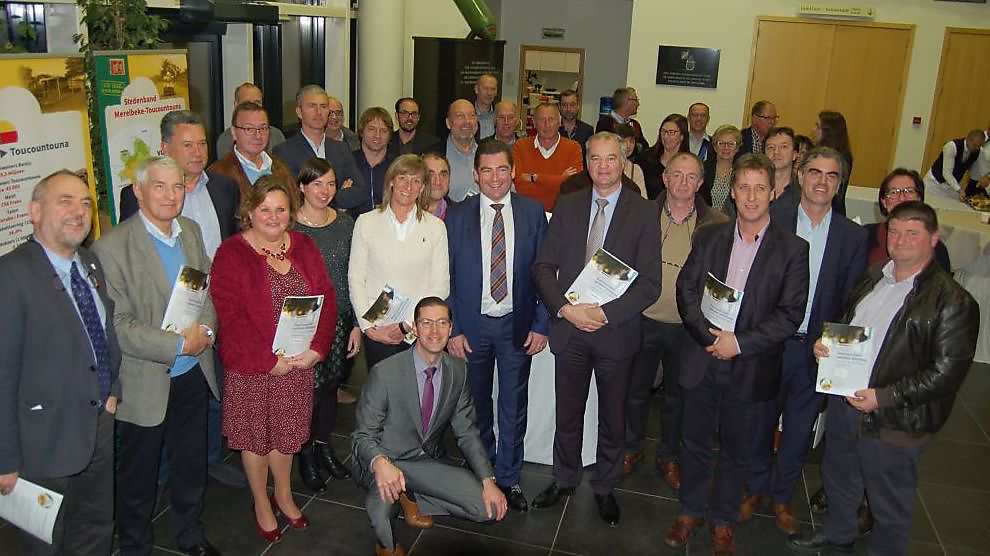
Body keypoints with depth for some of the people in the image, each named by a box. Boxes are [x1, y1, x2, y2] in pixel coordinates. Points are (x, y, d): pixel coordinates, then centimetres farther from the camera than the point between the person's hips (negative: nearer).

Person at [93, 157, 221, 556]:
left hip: (194, 374, 6)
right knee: (138, 477, 14)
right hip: (146, 384, -6)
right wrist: (178, 345, -21)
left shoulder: (190, 231, 3)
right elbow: (118, 326, -22)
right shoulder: (111, 248, -18)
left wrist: (204, 330, -10)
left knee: (192, 465, 22)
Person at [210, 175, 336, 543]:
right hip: (251, 366, -3)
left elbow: (326, 298, 1)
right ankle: (261, 503, 33)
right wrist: (270, 359, -19)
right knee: (255, 434, 12)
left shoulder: (303, 246, 4)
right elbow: (230, 315, -16)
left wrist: (316, 348, -11)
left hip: (300, 361, 4)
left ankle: (284, 495, 38)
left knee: (286, 431, 17)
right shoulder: (231, 253, -10)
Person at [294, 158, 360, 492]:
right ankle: (306, 455, 23)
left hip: (341, 320, 4)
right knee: (310, 389, 0)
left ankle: (323, 446, 34)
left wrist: (357, 324, 4)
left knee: (331, 385, 13)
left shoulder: (346, 223, 3)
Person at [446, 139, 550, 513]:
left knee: (514, 407, 10)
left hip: (517, 325, 0)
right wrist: (452, 330, -6)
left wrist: (541, 325, -5)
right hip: (471, 325, 0)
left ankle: (509, 478, 27)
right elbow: (445, 277, -2)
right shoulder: (457, 217, -3)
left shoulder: (533, 213, -2)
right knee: (476, 404, 15)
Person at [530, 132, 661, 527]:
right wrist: (564, 308, -15)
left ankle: (604, 487, 37)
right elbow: (543, 267, 0)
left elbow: (650, 283, -11)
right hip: (569, 329, 2)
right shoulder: (567, 205, 3)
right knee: (567, 414, 16)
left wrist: (605, 313, -20)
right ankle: (565, 480, 39)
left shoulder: (644, 213, -6)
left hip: (616, 333, -2)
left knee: (613, 419, 15)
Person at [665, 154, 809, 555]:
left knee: (735, 450, 15)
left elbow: (790, 315, -11)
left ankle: (723, 521, 34)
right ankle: (690, 511, 36)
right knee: (696, 442, 16)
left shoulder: (792, 249, -7)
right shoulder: (708, 238, 2)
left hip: (750, 368, -2)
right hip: (702, 360, 2)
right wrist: (710, 335, -15)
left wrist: (739, 342, -18)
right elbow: (686, 290, -1)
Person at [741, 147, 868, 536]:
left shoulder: (853, 236, -2)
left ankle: (782, 495, 36)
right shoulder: (773, 222, -6)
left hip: (818, 350, 1)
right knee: (760, 420, 15)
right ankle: (755, 487, 37)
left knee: (799, 428, 15)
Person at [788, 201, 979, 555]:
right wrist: (825, 344, -1)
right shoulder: (874, 277, 7)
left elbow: (947, 371, -20)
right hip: (844, 400, 7)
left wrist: (884, 397, -23)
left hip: (894, 421, -7)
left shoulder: (953, 301, -17)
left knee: (890, 503, 12)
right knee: (838, 475, 26)